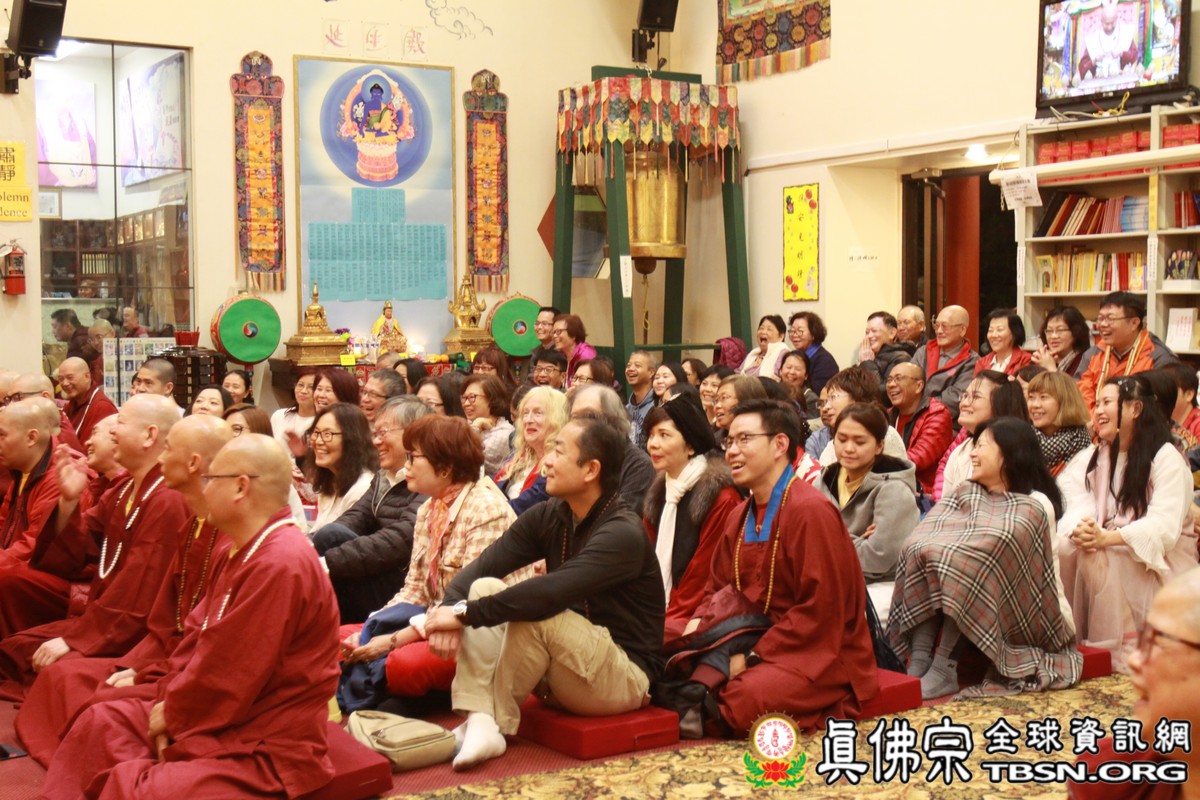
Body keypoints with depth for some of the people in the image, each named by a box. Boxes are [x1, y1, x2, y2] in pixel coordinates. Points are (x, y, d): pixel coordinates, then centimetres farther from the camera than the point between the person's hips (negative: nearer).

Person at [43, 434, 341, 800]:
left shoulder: (279, 564, -24)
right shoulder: (251, 552, 13)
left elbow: (228, 676, -23)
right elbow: (202, 637, 13)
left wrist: (173, 713, -8)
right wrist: (170, 704, 0)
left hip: (264, 751, -11)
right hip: (224, 720, 11)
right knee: (101, 721, 14)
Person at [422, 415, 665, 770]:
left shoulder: (623, 532, -22)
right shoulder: (548, 517, 0)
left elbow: (550, 594, -34)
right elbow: (482, 566, -7)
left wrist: (465, 613, -30)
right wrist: (451, 608, -27)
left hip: (625, 676, -7)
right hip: (565, 670, 7)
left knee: (535, 613, -31)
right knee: (485, 588, -11)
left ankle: (499, 723, -11)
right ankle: (479, 722, -21)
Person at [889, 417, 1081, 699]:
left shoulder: (1034, 507, -2)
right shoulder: (964, 495, 15)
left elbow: (1043, 576, -8)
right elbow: (918, 542, 5)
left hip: (1005, 610, -4)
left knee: (959, 561, -29)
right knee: (920, 551, -21)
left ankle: (943, 669, -30)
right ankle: (919, 663, -30)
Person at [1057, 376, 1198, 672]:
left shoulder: (1167, 458, -10)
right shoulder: (1097, 456, 12)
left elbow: (1164, 527, -22)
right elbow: (1078, 503, -4)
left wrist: (1106, 537, -35)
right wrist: (1082, 529, -28)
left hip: (1158, 563, -6)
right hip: (1107, 545, 6)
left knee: (1095, 556, -33)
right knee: (1062, 547, -23)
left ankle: (1118, 649, -24)